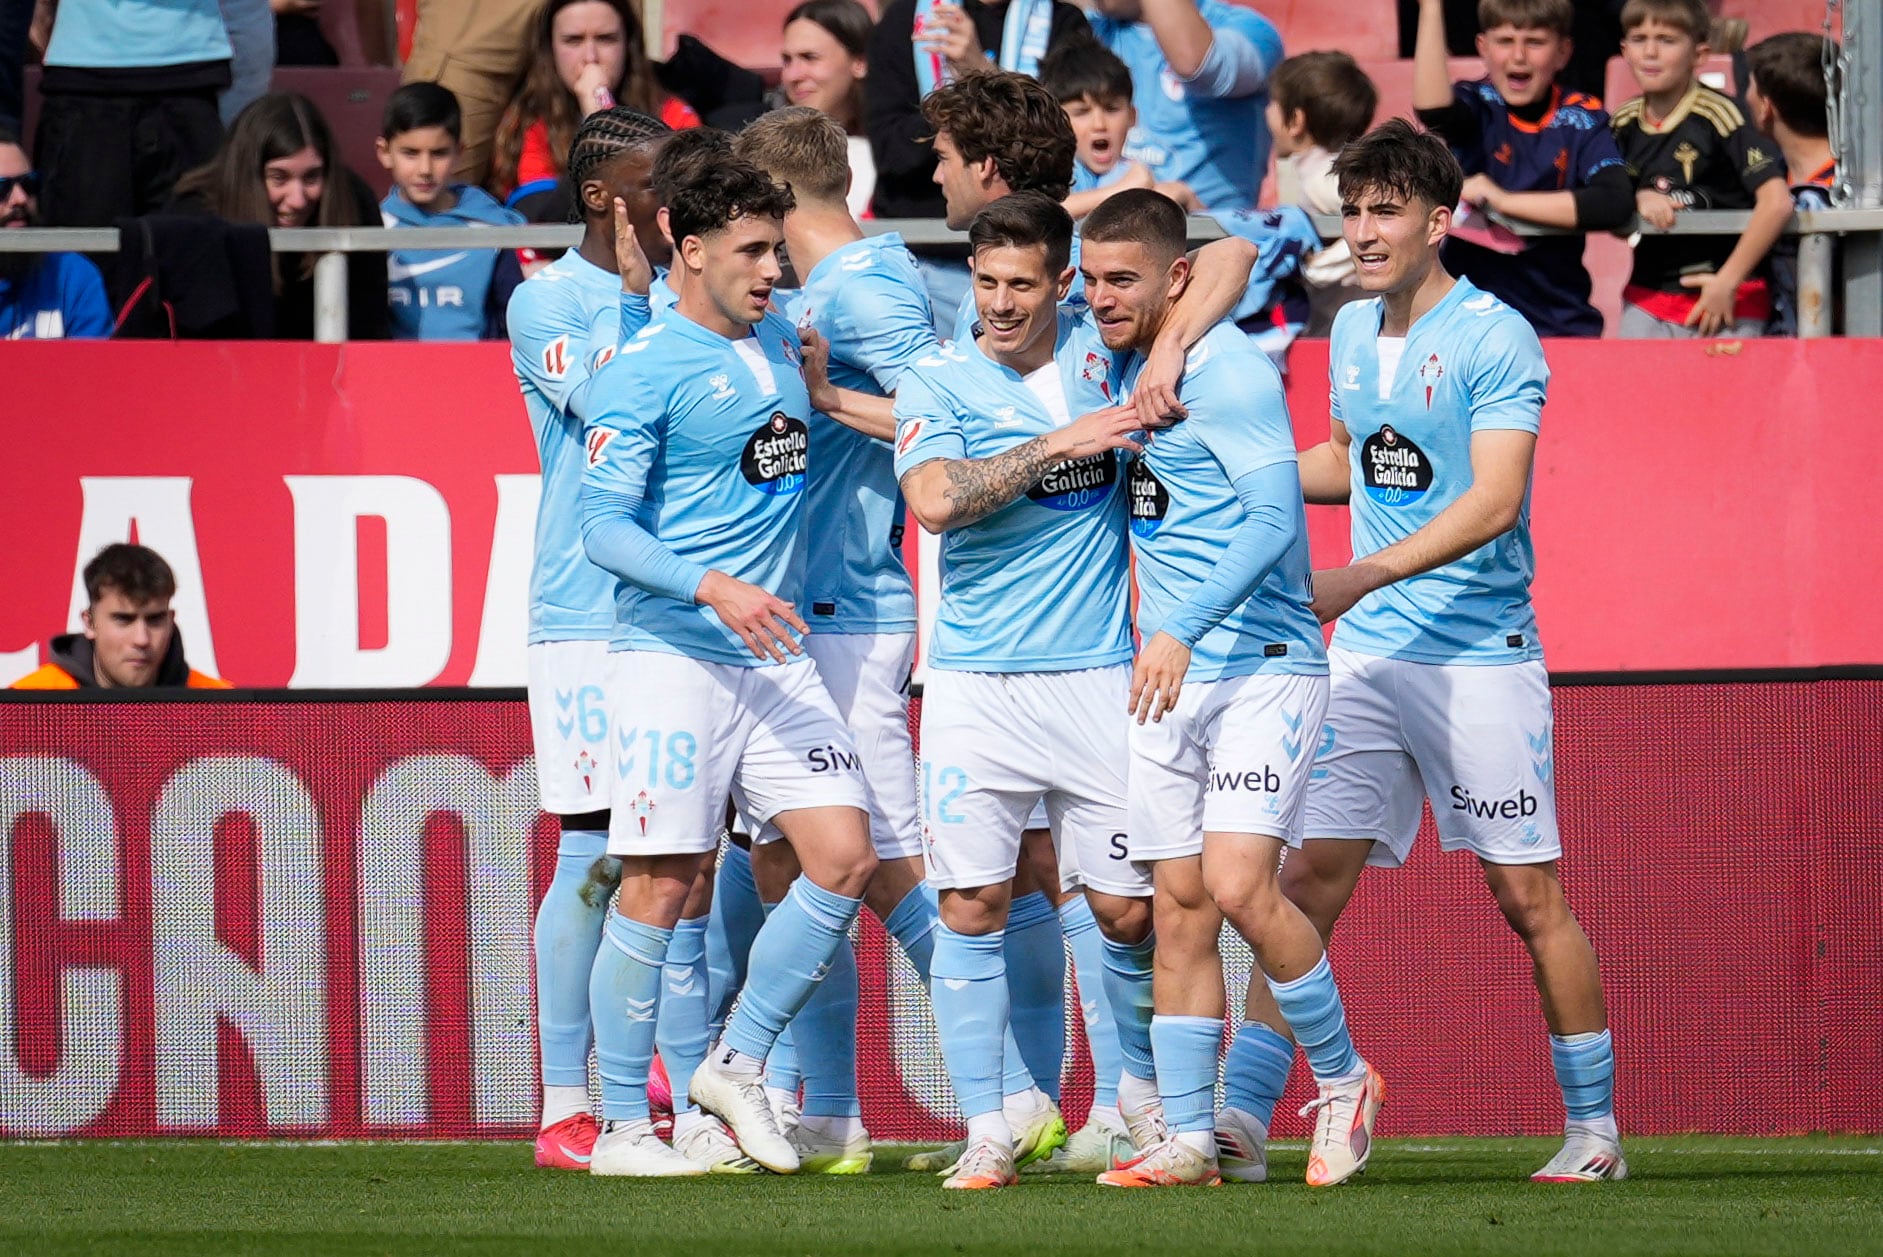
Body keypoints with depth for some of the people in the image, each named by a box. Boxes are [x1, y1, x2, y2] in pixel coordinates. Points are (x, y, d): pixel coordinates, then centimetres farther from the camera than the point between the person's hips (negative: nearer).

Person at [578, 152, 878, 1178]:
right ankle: (623, 1126, 3)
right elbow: (604, 527, -14)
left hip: (775, 658, 7)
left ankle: (736, 1064, 11)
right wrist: (711, 588, -26)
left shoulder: (779, 344, 12)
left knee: (843, 857, -3)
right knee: (659, 891, -5)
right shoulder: (643, 371, -9)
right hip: (670, 658, -7)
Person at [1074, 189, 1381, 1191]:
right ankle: (1187, 1140, 5)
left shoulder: (1228, 374, -14)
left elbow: (1273, 519, -22)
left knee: (1238, 885, -17)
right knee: (1179, 908, 3)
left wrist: (1182, 631, -29)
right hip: (1168, 675, 7)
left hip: (1262, 665, -7)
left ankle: (1342, 1079, 2)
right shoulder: (1123, 365, 11)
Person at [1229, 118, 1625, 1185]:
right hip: (1364, 655, 6)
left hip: (1481, 652, -6)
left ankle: (1595, 1128, 12)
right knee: (1309, 877, -4)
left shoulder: (1495, 338, -10)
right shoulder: (1352, 333, 12)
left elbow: (1493, 500, -20)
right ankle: (1240, 1116, -7)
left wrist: (1363, 578, -27)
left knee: (1529, 894, 1)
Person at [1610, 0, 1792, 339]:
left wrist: (1727, 282, -17)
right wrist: (1639, 200, -8)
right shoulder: (1625, 123, 5)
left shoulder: (1718, 114, -14)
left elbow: (1776, 203, -20)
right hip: (1646, 304, 5)